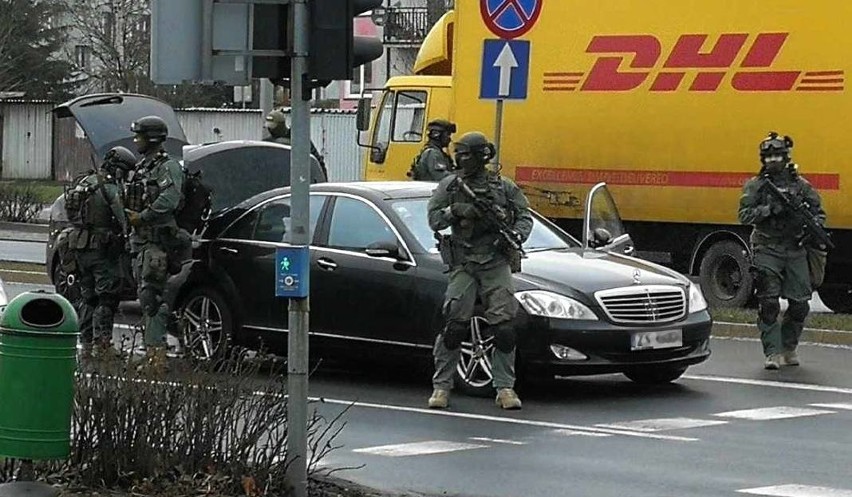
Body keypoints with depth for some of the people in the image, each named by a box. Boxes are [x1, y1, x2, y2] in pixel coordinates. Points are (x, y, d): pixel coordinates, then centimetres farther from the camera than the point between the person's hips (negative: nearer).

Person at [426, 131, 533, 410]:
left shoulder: (503, 187, 8)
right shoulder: (449, 186, 8)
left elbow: (525, 216, 11)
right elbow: (433, 219, 3)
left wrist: (517, 235, -9)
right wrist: (455, 212, -15)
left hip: (496, 263, 1)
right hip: (463, 265, 0)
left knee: (504, 329, -6)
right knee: (454, 327, -6)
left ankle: (505, 388, 1)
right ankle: (441, 386, 3)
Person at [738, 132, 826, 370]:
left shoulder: (801, 185, 10)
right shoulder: (755, 186, 4)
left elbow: (819, 213, 13)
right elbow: (745, 215, -6)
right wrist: (770, 209, -19)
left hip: (796, 250, 2)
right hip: (767, 250, -2)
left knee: (800, 304, 2)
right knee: (768, 304, -9)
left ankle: (788, 347, 21)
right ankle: (772, 353, -7)